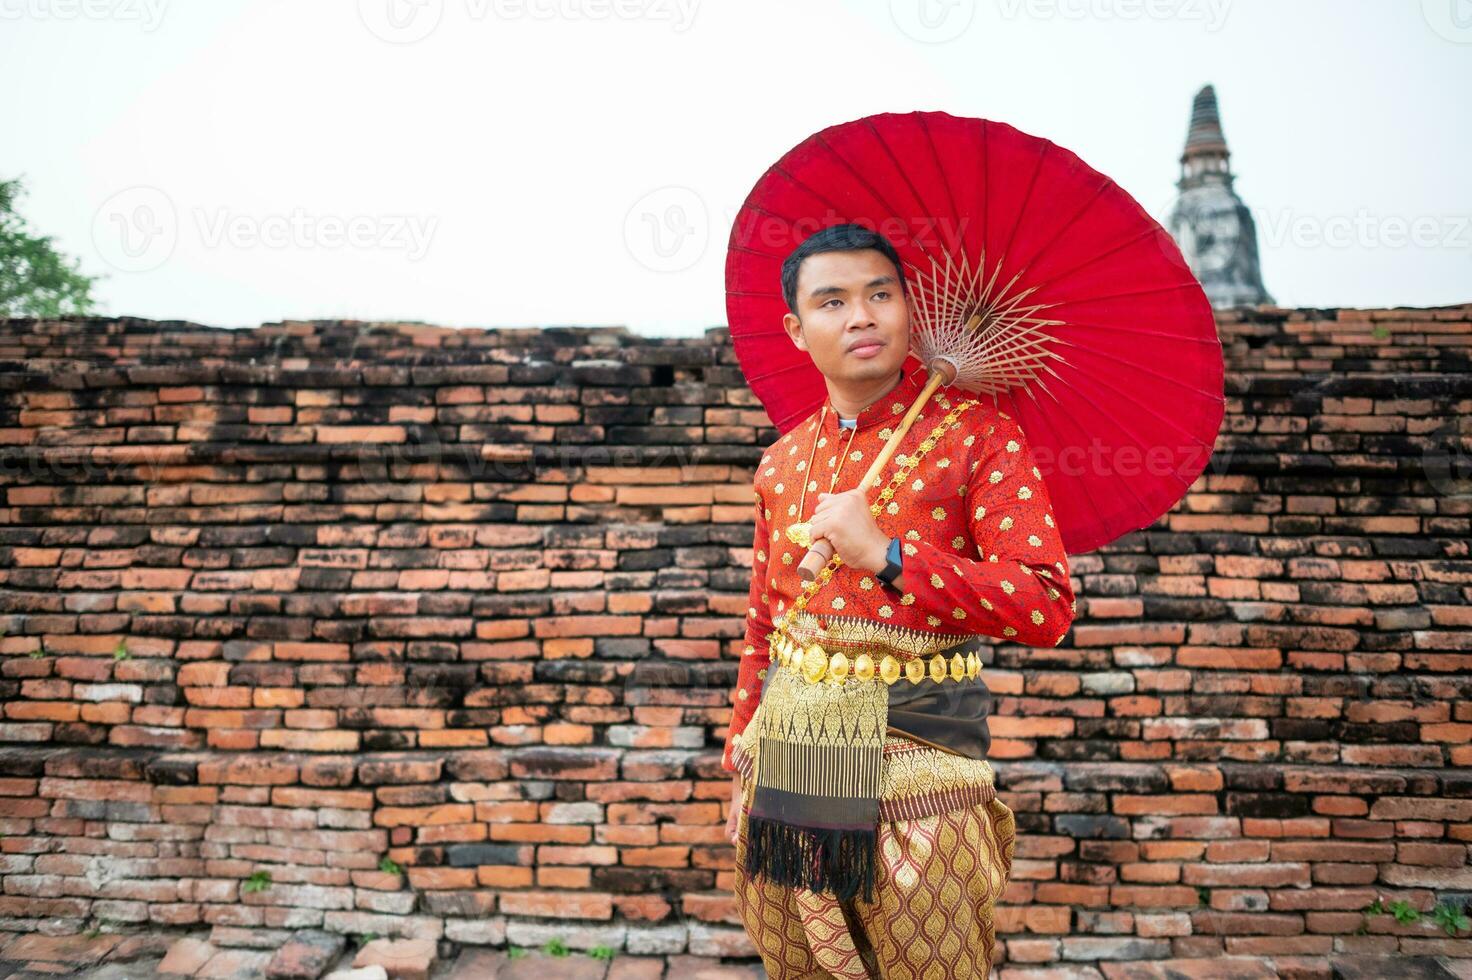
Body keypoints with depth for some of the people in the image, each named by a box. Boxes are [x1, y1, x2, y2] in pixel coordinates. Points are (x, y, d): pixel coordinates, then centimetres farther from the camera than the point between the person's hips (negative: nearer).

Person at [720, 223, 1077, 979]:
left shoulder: (976, 433, -6)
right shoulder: (782, 462, 9)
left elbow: (1048, 610, -15)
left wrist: (887, 556, -22)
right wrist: (740, 757, 14)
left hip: (916, 755, -4)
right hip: (785, 760, 5)